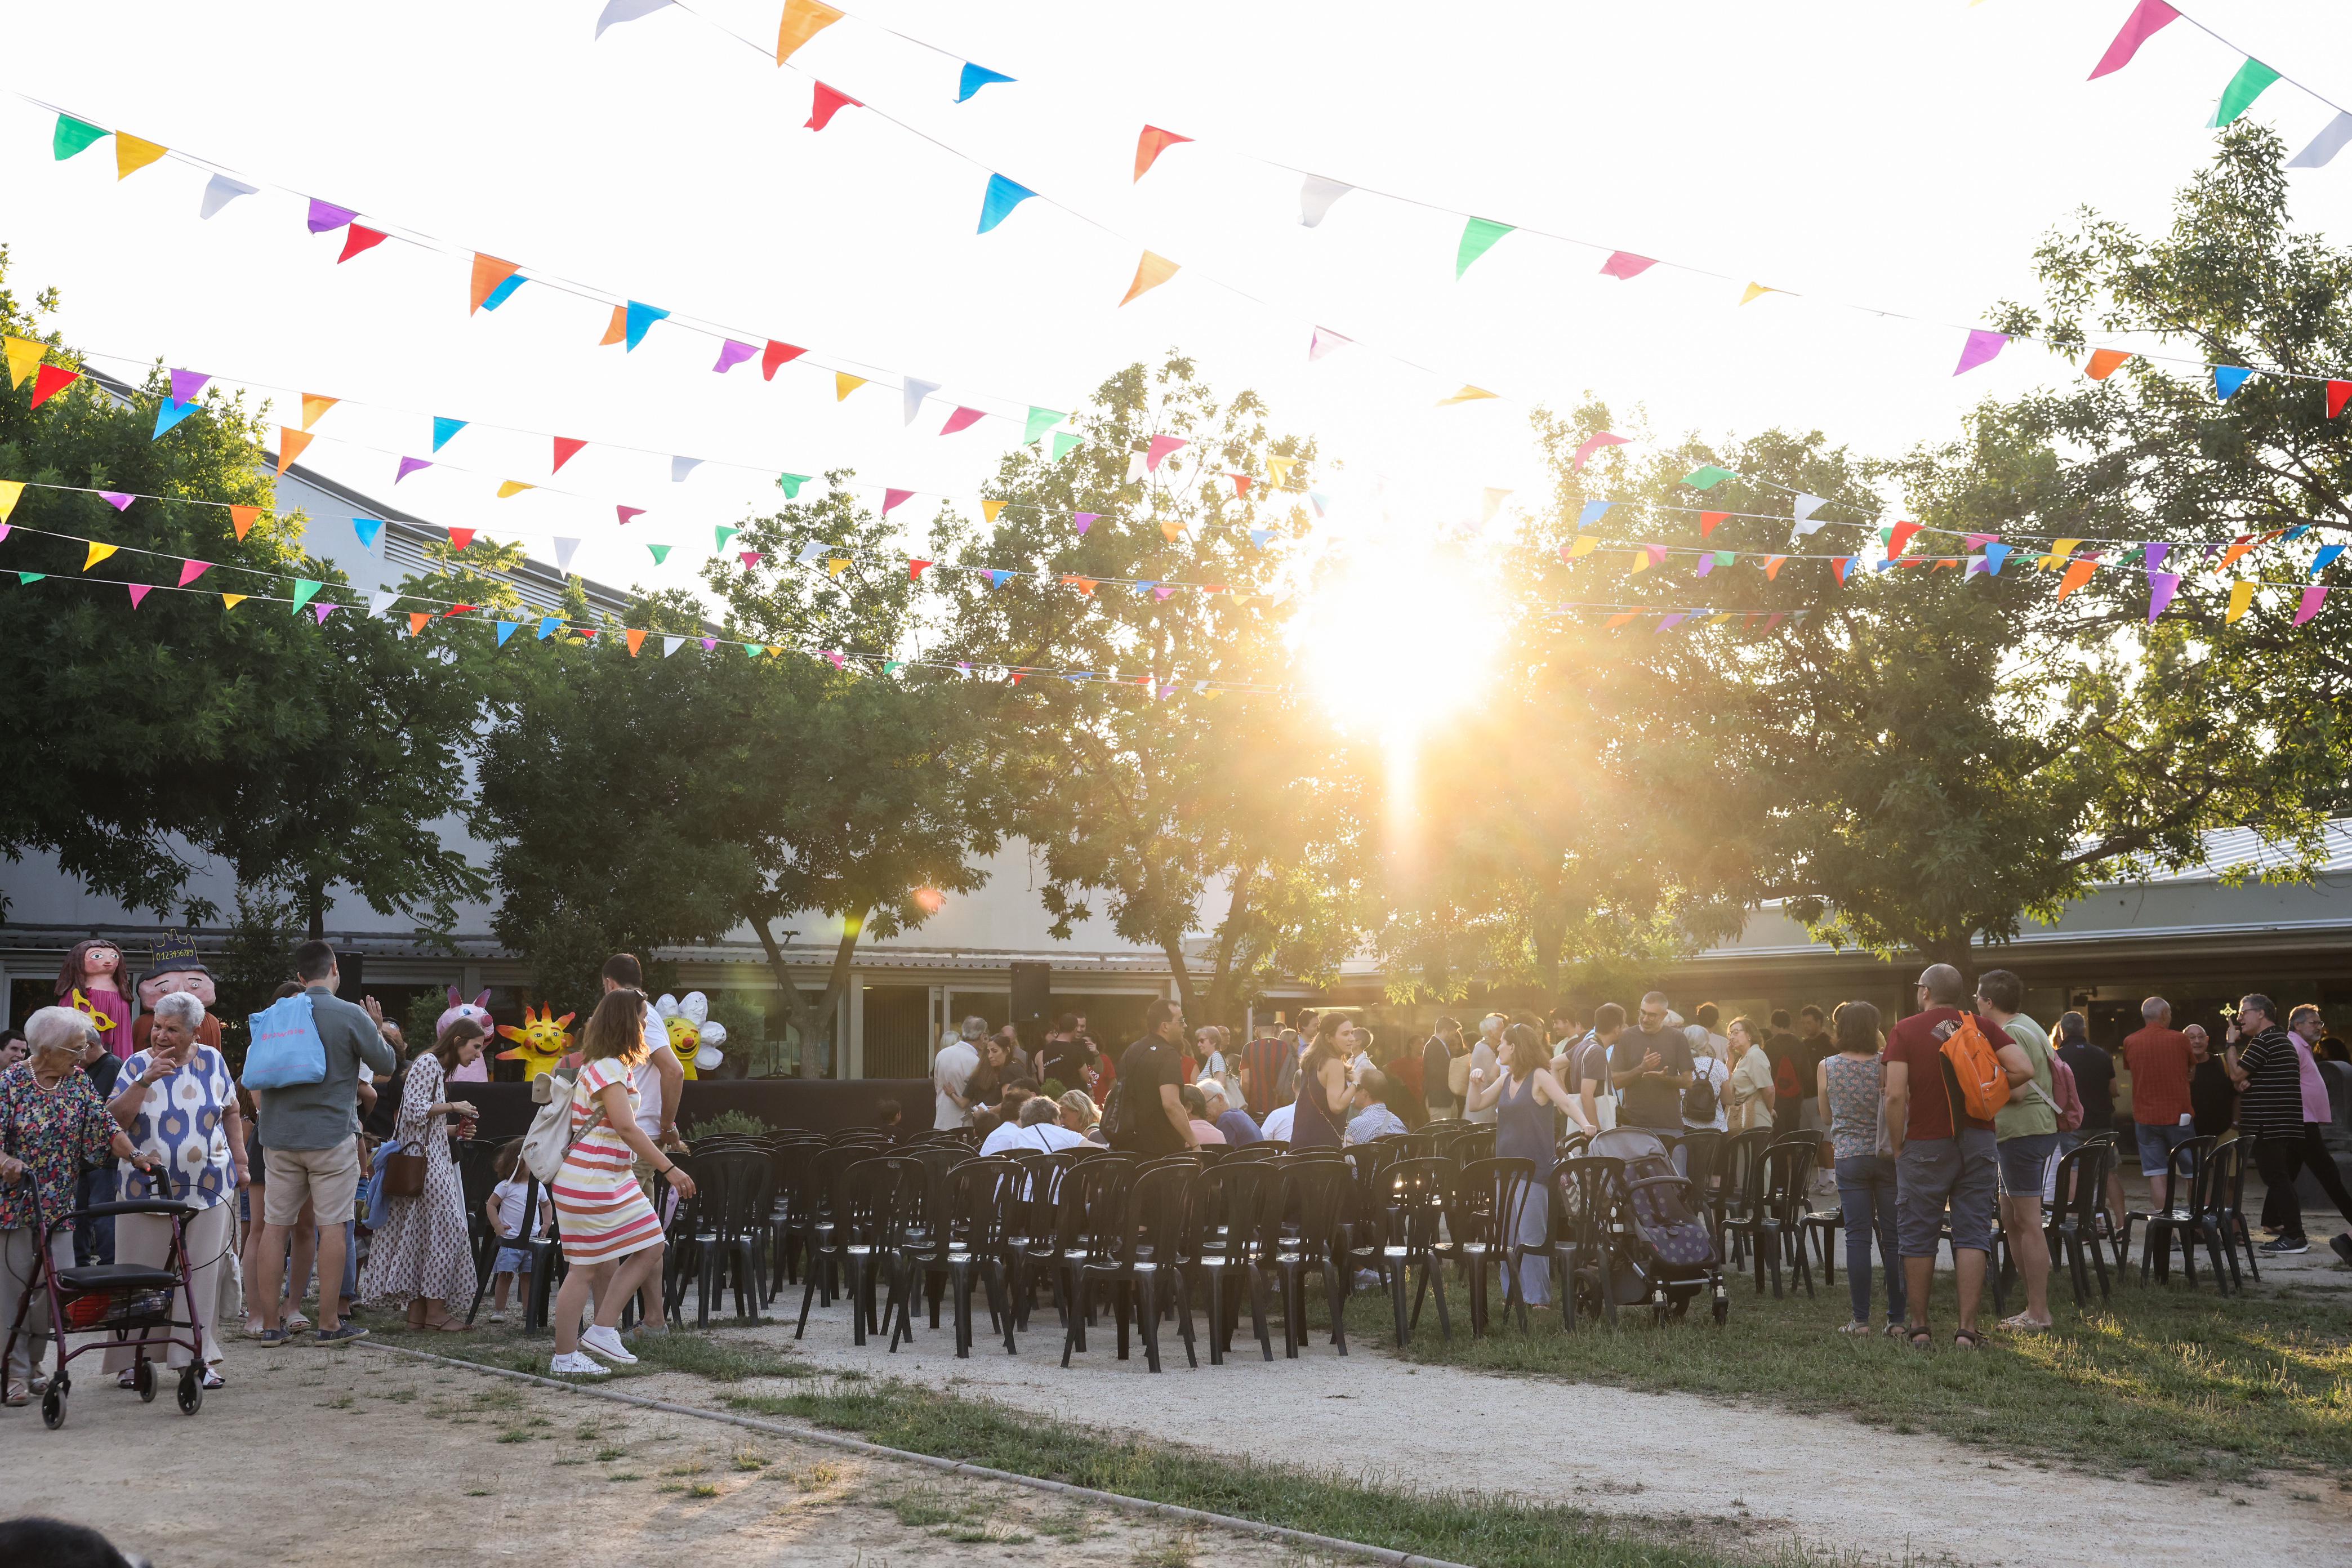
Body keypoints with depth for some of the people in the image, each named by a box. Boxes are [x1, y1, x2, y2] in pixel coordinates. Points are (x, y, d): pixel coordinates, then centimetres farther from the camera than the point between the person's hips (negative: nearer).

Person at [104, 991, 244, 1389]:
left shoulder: (212, 1061, 4)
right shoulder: (137, 1065, -1)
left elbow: (231, 1113, 14)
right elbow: (114, 1121, -10)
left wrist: (240, 1163, 10)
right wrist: (145, 1080, -19)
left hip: (208, 1191, 1)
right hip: (146, 1190, -1)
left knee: (203, 1279, 1)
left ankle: (201, 1359, 7)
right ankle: (132, 1360, 11)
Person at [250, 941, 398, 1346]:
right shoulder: (351, 1016, -8)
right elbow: (386, 1066, 1)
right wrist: (377, 1029, 17)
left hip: (280, 1137, 4)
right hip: (332, 1136, -4)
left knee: (275, 1225, 8)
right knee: (333, 1225, 1)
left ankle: (271, 1323, 10)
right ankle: (329, 1324, 3)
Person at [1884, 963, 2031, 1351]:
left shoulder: (1904, 1031, -3)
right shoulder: (1983, 1028, 4)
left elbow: (1896, 1094, -12)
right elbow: (2023, 1070, -8)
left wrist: (1897, 1146, -3)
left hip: (1925, 1144, -2)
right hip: (1977, 1141, 2)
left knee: (1918, 1237, 8)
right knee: (1972, 1235, 3)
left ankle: (1919, 1327, 13)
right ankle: (1967, 1329, -1)